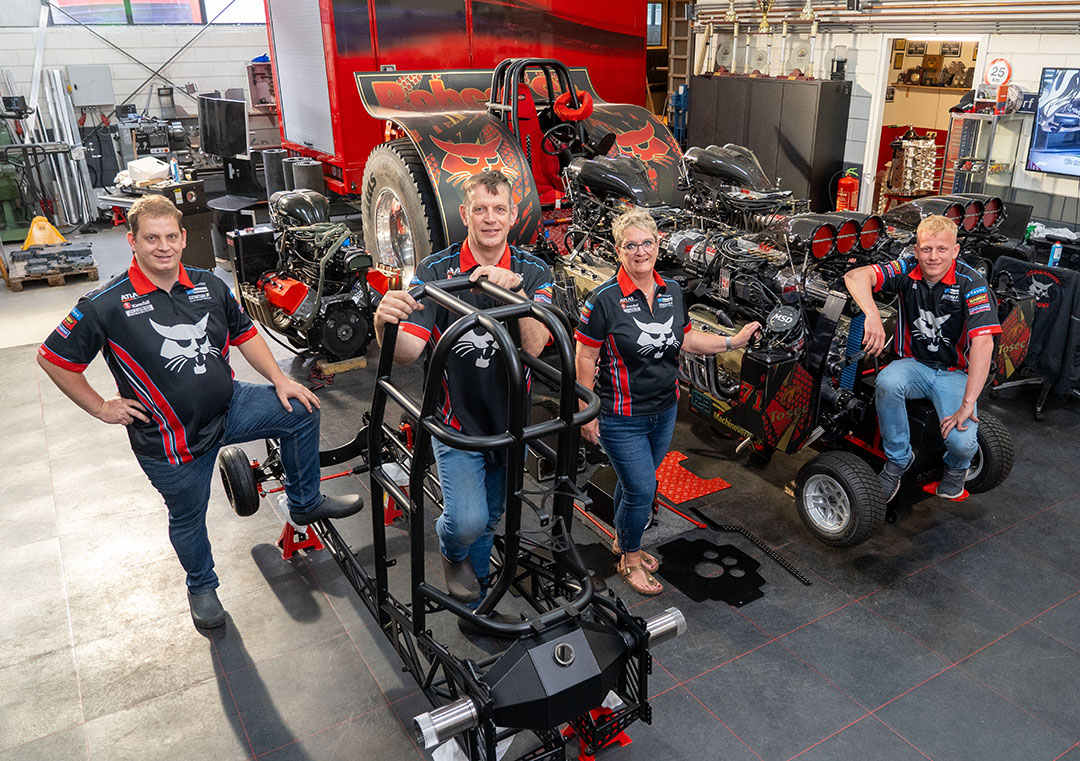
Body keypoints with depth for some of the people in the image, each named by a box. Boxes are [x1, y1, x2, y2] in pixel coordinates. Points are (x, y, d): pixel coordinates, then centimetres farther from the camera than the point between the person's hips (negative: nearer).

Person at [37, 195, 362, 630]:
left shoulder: (210, 287, -1)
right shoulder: (106, 305, -15)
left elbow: (244, 334, 11)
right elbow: (53, 358, -6)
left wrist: (279, 380, 0)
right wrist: (101, 408, -7)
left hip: (229, 406, 4)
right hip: (170, 439, -4)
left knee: (301, 411, -7)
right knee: (187, 518, 13)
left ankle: (305, 503, 12)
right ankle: (201, 587, 42)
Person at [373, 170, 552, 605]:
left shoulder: (533, 272, -7)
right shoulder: (436, 271, -13)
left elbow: (534, 346, -22)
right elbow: (408, 351, -22)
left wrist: (515, 288, -37)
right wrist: (384, 325, -45)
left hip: (510, 419, 3)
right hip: (457, 420, -3)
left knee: (491, 517, 19)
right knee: (467, 520, -15)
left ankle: (475, 585, 49)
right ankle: (452, 553, 23)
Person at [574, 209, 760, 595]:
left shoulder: (672, 291, 3)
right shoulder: (604, 299, -17)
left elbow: (686, 339, 13)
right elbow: (586, 357, -14)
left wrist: (733, 341, 2)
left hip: (665, 410, 6)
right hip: (622, 419, -6)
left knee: (635, 481, 20)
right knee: (642, 490, -1)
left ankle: (622, 541, 44)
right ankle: (629, 560, 23)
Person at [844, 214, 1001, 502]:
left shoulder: (970, 284, -16)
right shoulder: (907, 270, -8)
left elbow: (983, 343, -25)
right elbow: (856, 276, -22)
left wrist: (967, 404, -31)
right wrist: (873, 316, -41)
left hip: (956, 372, -2)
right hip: (915, 364, 2)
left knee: (960, 440, -25)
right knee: (887, 383, -34)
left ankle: (956, 467, 18)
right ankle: (898, 459, -8)